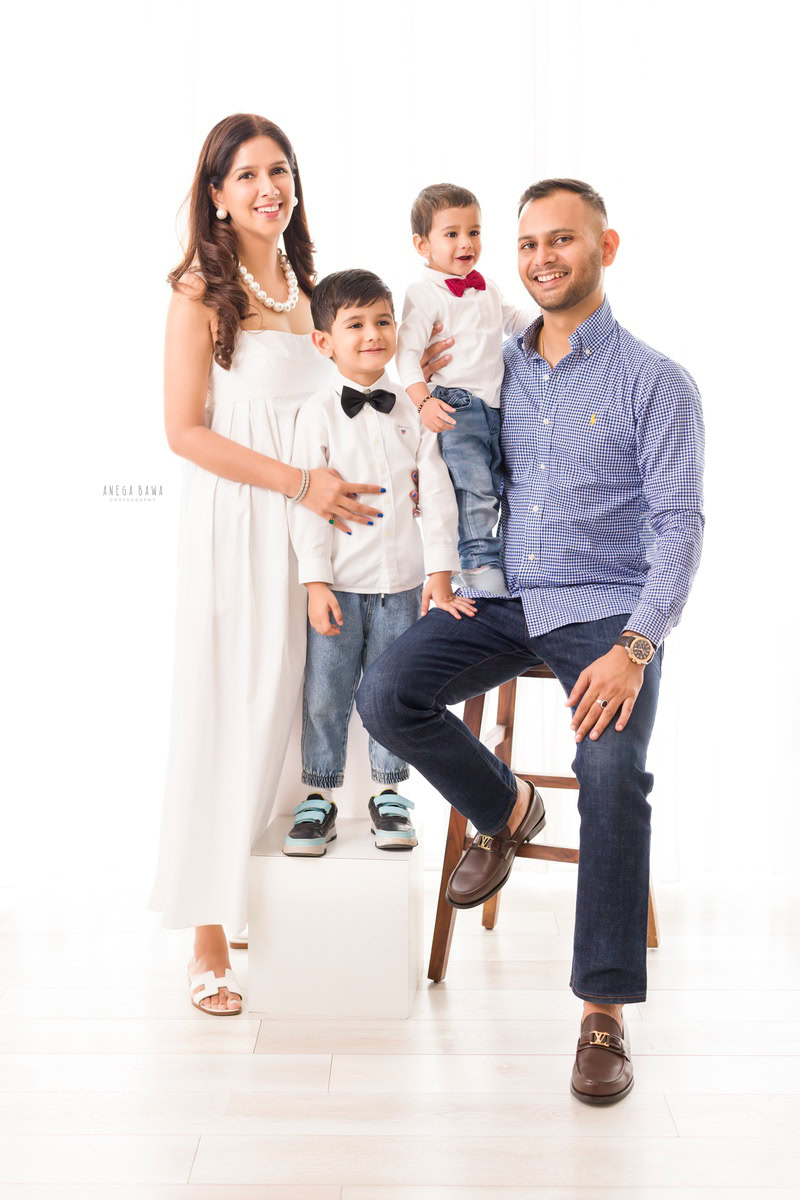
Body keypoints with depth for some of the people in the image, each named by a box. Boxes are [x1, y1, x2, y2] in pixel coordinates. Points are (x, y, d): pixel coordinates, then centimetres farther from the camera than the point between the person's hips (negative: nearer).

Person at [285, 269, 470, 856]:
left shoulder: (415, 410, 2)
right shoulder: (318, 413, -4)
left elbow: (437, 495, 1)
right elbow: (307, 501, -6)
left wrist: (440, 574, -4)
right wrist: (315, 581, -11)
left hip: (404, 581, 2)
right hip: (339, 583, -1)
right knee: (325, 693, 3)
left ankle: (389, 793, 24)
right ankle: (320, 795, 18)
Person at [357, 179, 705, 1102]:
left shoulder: (655, 382, -2)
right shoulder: (495, 367, 12)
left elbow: (678, 522, -9)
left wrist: (635, 646, -23)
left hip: (607, 611, -4)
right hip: (502, 601, 4)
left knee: (613, 772, -28)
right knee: (385, 694, -20)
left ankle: (603, 1014, -16)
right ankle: (504, 812, 9)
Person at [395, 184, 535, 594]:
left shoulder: (486, 289, 16)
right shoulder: (424, 293, -9)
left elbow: (511, 319, 36)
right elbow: (408, 351, -16)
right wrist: (423, 400, -29)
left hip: (496, 407, 8)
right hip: (454, 409, -8)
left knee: (496, 489, 12)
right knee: (474, 493, -13)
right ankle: (480, 566, -7)